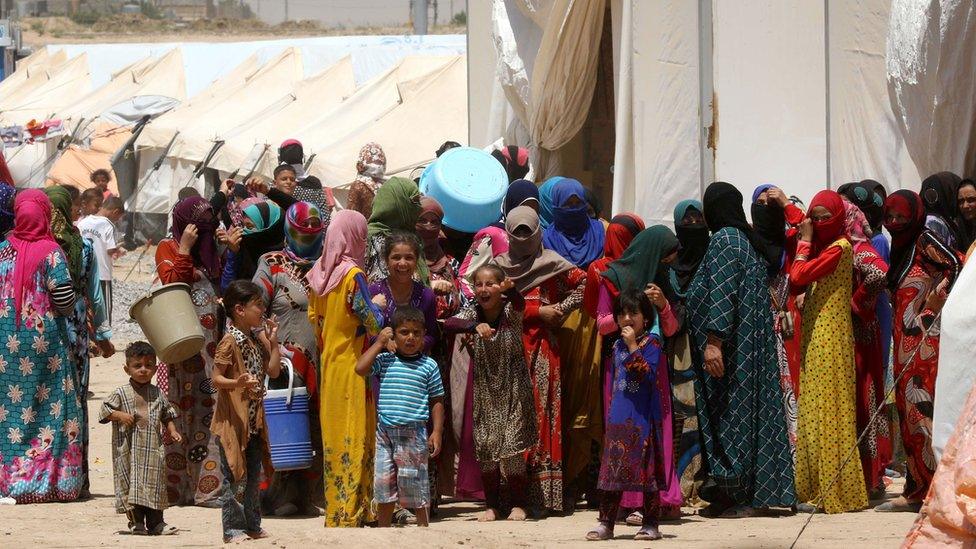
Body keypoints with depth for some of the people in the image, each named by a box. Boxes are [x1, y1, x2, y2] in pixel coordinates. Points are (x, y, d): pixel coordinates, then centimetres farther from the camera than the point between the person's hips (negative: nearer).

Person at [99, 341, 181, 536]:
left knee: (154, 482, 4)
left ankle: (156, 523, 10)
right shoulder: (121, 393, -1)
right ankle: (136, 522, 7)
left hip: (153, 448, 3)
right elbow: (105, 411, -1)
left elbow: (167, 415, 19)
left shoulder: (157, 394, 10)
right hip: (129, 450, -3)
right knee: (131, 482, -2)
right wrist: (119, 415, -16)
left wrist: (172, 431, 6)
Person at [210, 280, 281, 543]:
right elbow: (216, 379, -17)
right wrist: (237, 383, -35)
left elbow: (273, 371, 9)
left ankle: (252, 525, 23)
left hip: (254, 420, 8)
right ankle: (232, 528, 0)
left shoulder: (258, 338, 10)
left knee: (253, 474, 14)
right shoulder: (229, 342, -15)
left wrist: (272, 340, 2)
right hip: (233, 419, -8)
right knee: (233, 475, -4)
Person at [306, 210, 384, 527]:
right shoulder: (353, 275, -16)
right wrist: (377, 306, 3)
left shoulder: (318, 274, 5)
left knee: (333, 435, 12)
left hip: (329, 366, 7)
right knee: (354, 438, -3)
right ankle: (351, 513, -2)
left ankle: (334, 509, 18)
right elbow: (373, 324, -16)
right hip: (353, 367, -7)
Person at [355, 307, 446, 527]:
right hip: (385, 430, 2)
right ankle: (384, 528, 16)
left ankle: (423, 525, 15)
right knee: (383, 481, 6)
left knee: (414, 481, 1)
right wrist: (379, 343, -4)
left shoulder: (428, 366, 2)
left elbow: (436, 401, 5)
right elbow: (360, 368, -10)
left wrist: (437, 432, -3)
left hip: (413, 433, -2)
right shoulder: (385, 360, 5)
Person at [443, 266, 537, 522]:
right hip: (484, 390, 3)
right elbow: (448, 324, -22)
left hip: (513, 388, -3)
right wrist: (475, 325, -41)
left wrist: (510, 289, -58)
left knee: (512, 446, -8)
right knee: (485, 447, 2)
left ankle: (518, 504, 7)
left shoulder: (510, 311, -10)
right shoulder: (472, 313, -4)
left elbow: (519, 304, -34)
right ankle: (492, 505, 14)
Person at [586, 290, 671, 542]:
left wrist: (633, 347, -22)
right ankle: (606, 523, 8)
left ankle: (650, 524, 6)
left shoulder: (651, 342, -5)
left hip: (643, 417, -6)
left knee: (647, 469, 0)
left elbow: (649, 374, -20)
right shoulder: (618, 345, 14)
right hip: (618, 415, 6)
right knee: (612, 469, 5)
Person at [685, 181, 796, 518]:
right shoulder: (748, 240, 16)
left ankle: (741, 498, -8)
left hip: (730, 348, -9)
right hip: (753, 346, 9)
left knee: (731, 413, -7)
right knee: (747, 409, 9)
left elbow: (722, 293, -21)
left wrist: (713, 340, -26)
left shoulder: (723, 240, -12)